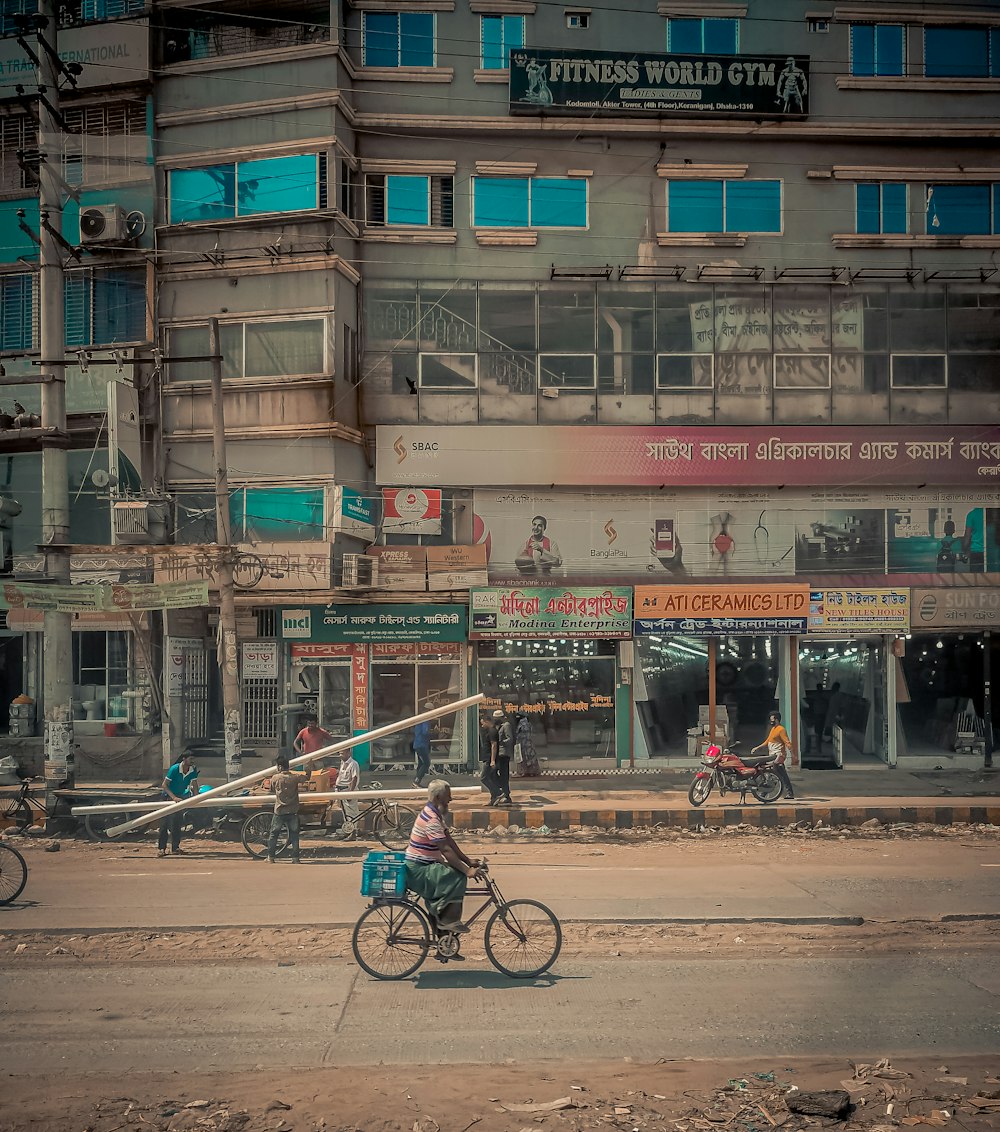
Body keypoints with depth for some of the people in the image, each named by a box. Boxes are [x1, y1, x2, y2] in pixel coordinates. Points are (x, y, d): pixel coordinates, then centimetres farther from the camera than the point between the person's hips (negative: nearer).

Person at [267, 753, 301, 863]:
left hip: (279, 811, -1)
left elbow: (272, 791, 7)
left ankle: (271, 857, 15)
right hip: (293, 812, 1)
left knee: (273, 834, 13)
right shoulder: (295, 778, -6)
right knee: (294, 835, 8)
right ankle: (295, 857, 5)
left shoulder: (275, 778, -8)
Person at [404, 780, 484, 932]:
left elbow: (449, 840, 11)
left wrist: (468, 861, 6)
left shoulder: (436, 814, 10)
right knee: (458, 877, -22)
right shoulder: (431, 820, -23)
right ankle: (449, 920, -14)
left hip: (425, 866, 11)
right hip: (417, 870, -11)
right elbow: (446, 850, -27)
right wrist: (467, 870, -27)